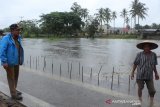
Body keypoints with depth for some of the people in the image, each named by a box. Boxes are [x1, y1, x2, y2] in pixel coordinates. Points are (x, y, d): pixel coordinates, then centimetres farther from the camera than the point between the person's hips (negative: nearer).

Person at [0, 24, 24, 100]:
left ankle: (14, 90, 38)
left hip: (16, 62, 8)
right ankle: (14, 94, 12)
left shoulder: (18, 38, 5)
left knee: (16, 77, 20)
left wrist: (21, 60, 11)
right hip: (9, 62, -8)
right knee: (11, 78, 3)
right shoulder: (6, 38, -18)